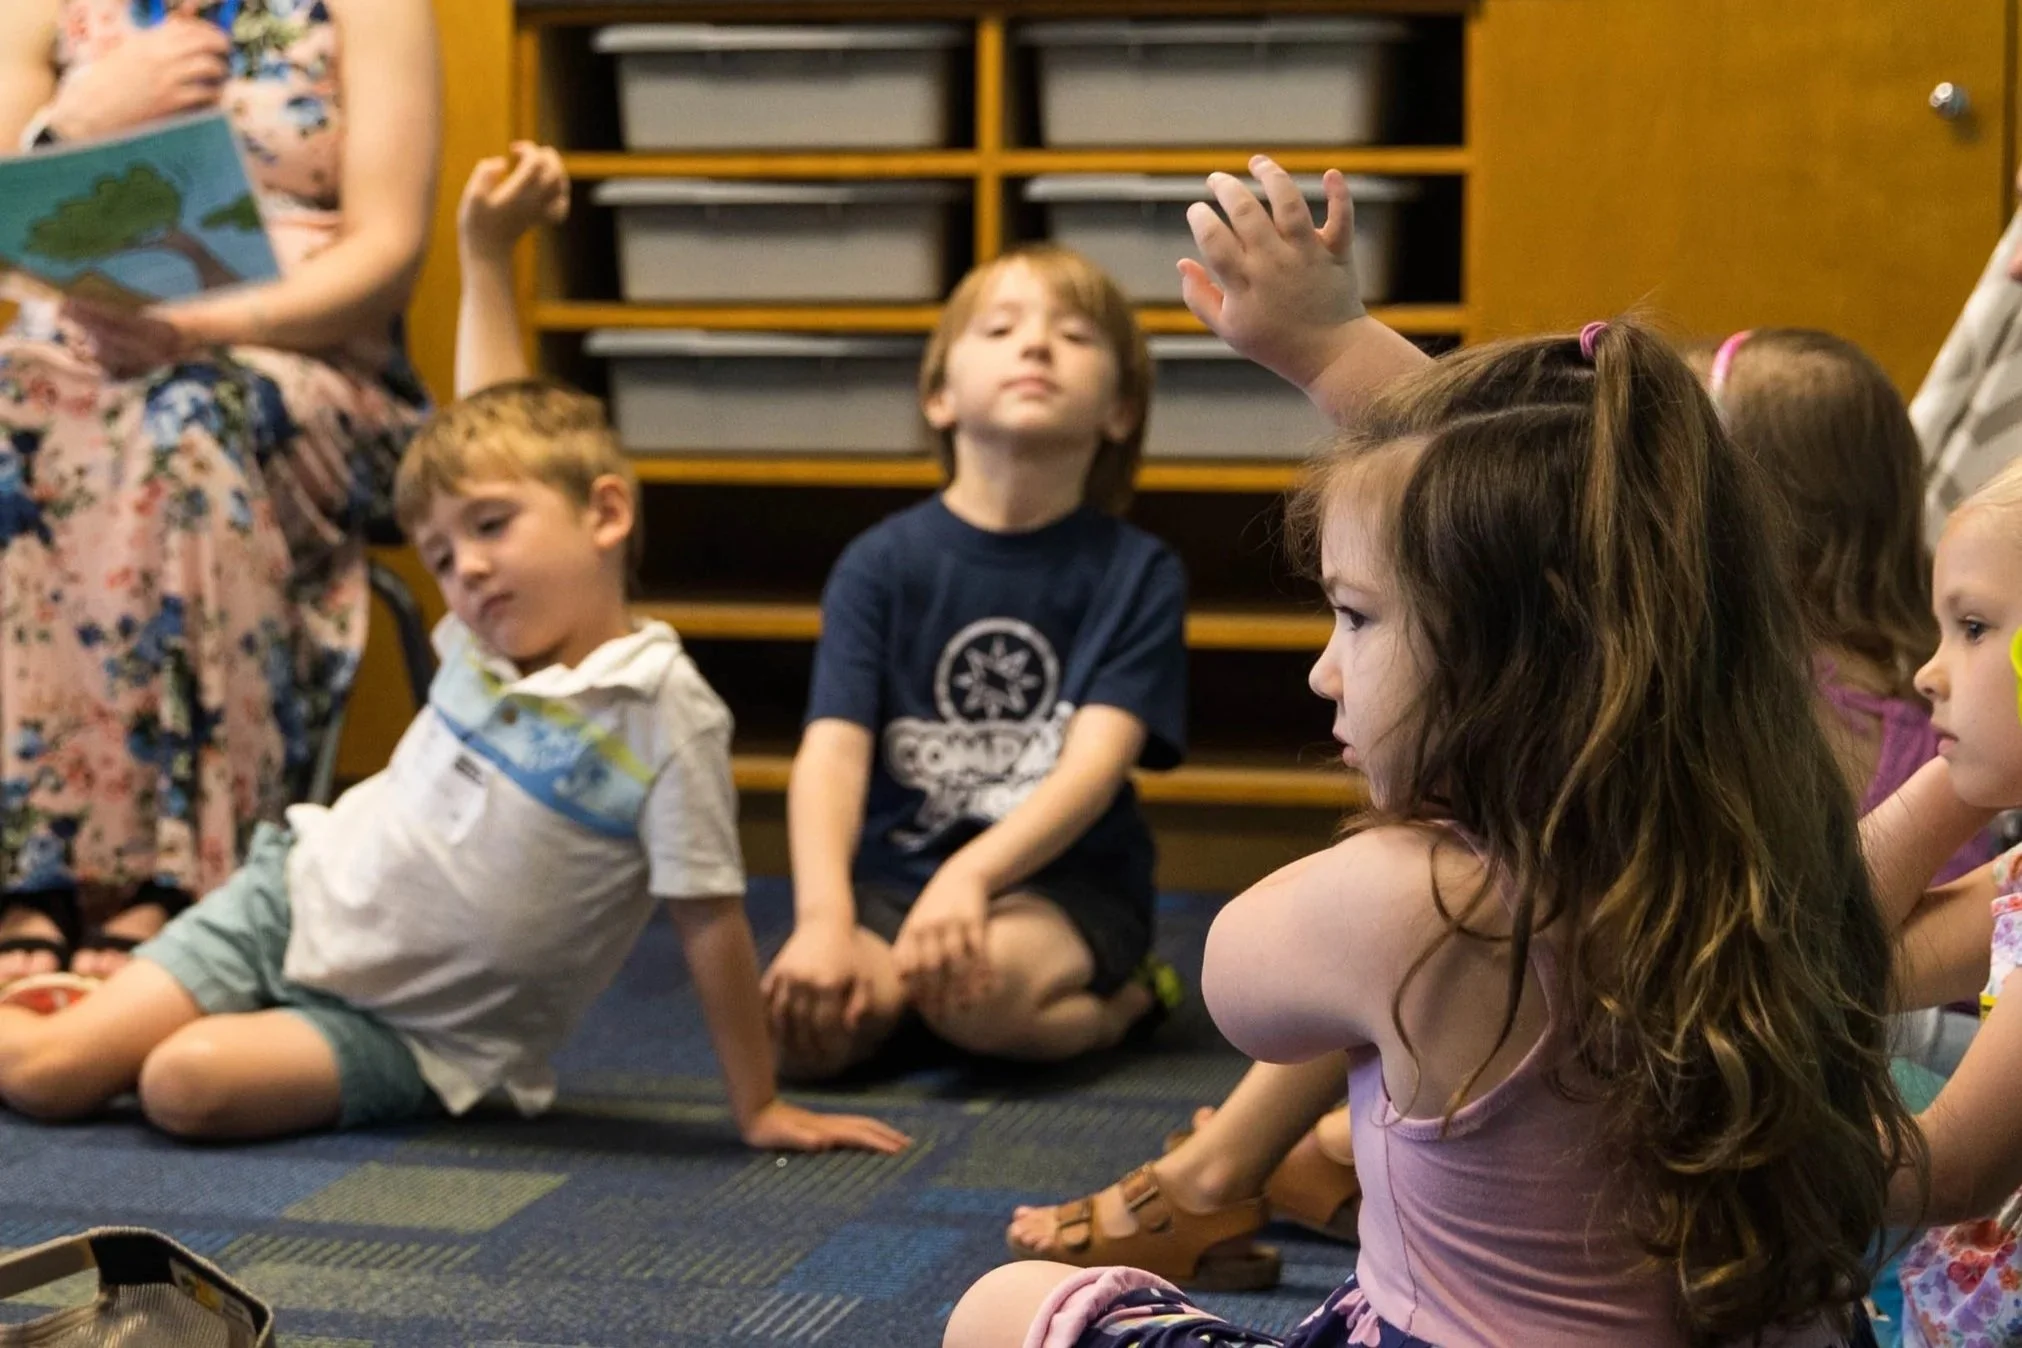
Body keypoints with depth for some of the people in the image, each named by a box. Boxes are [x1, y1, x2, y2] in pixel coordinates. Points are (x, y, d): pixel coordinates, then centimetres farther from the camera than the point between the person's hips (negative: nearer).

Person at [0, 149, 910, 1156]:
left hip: (414, 1031, -4)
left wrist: (758, 1108, -14)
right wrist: (486, 253, 15)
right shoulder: (486, 640, 0)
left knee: (188, 1083, -26)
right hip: (298, 894, 4)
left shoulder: (667, 718, -18)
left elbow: (712, 924, -16)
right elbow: (488, 422, 13)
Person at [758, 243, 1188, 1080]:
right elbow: (833, 753, -10)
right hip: (893, 879, 2)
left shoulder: (1138, 573, -2)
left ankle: (1123, 999, -2)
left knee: (977, 991, -35)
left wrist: (971, 874, -32)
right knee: (807, 1016, -28)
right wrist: (823, 918, -28)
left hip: (1063, 885, -2)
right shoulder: (883, 564, 1)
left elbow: (1096, 765, -14)